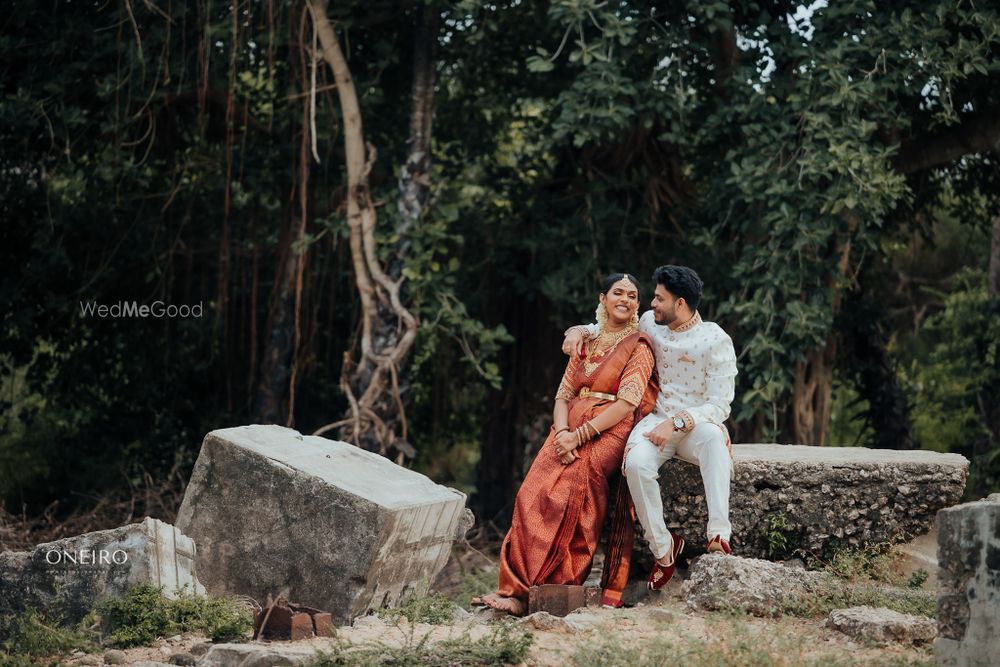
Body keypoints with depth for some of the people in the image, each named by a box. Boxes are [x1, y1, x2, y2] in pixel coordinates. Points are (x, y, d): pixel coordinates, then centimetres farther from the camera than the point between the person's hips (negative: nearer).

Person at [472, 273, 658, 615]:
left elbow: (627, 403, -8)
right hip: (571, 429, 5)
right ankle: (518, 587, -25)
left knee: (569, 488, -29)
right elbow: (563, 394, 13)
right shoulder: (585, 344, 21)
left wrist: (580, 435, -16)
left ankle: (521, 590, -29)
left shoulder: (639, 346, 3)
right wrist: (562, 432, -9)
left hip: (609, 431, -5)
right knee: (534, 492, -21)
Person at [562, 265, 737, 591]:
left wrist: (677, 423, -25)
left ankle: (719, 534, -53)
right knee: (636, 462, -34)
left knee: (714, 437, -42)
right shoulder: (650, 324, 7)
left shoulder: (716, 341, -8)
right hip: (657, 421, 3)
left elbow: (719, 406, -12)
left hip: (697, 424, -3)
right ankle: (662, 547, -20)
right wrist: (581, 331, 6)